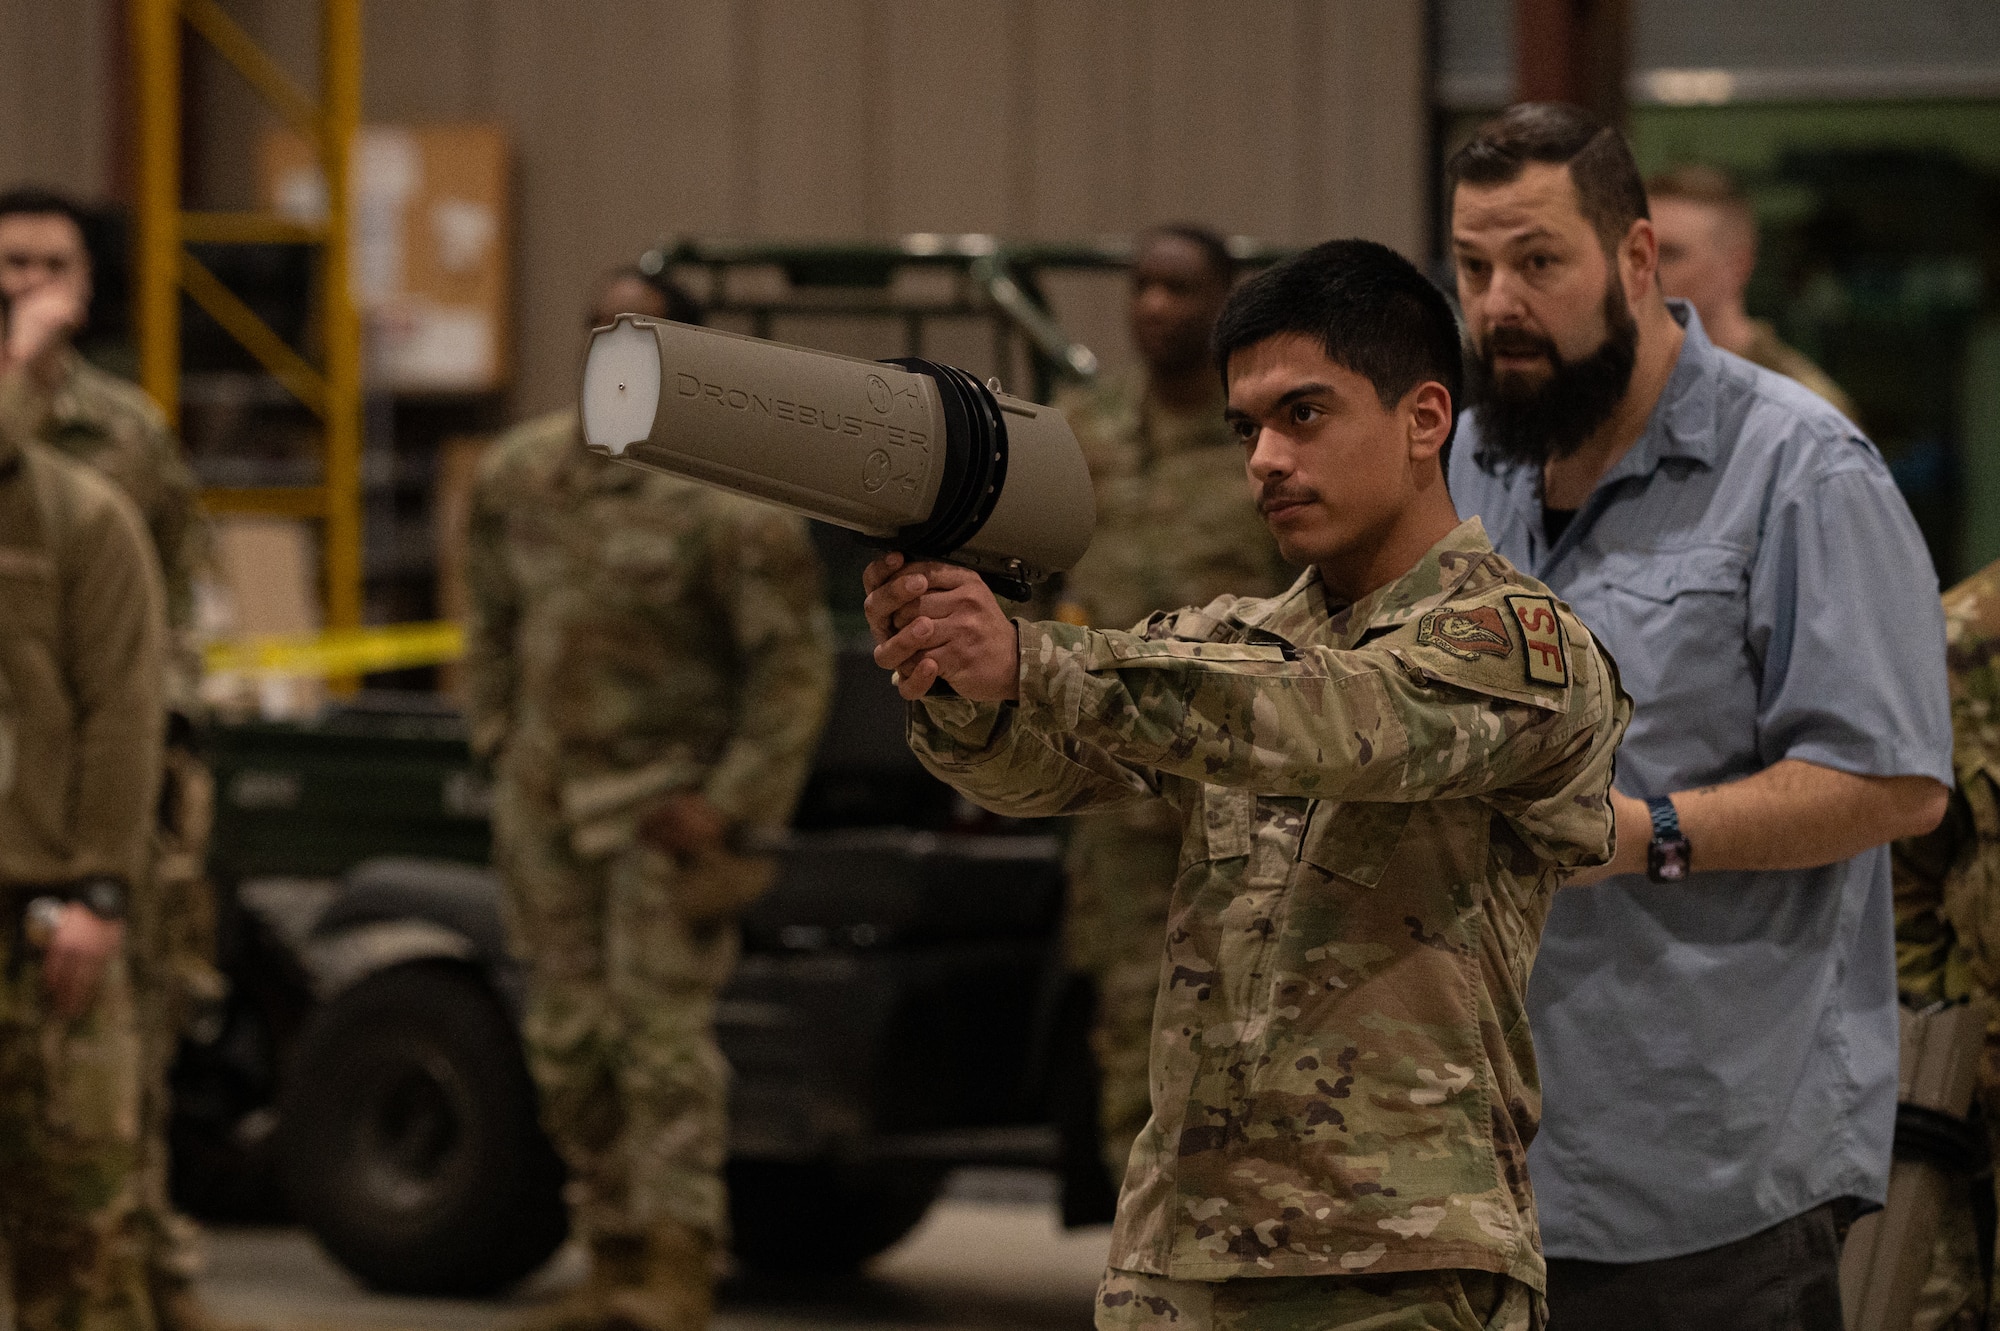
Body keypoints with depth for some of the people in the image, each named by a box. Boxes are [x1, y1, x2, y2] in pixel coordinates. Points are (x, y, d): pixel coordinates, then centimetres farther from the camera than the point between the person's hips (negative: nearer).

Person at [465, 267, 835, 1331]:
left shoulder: (728, 499, -12)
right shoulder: (521, 473, 7)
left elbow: (792, 662, -11)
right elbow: (493, 621, 20)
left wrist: (733, 803, -15)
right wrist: (499, 746, 13)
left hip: (667, 797, -6)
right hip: (548, 794, 6)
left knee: (662, 1029, -12)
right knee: (569, 1041, 7)